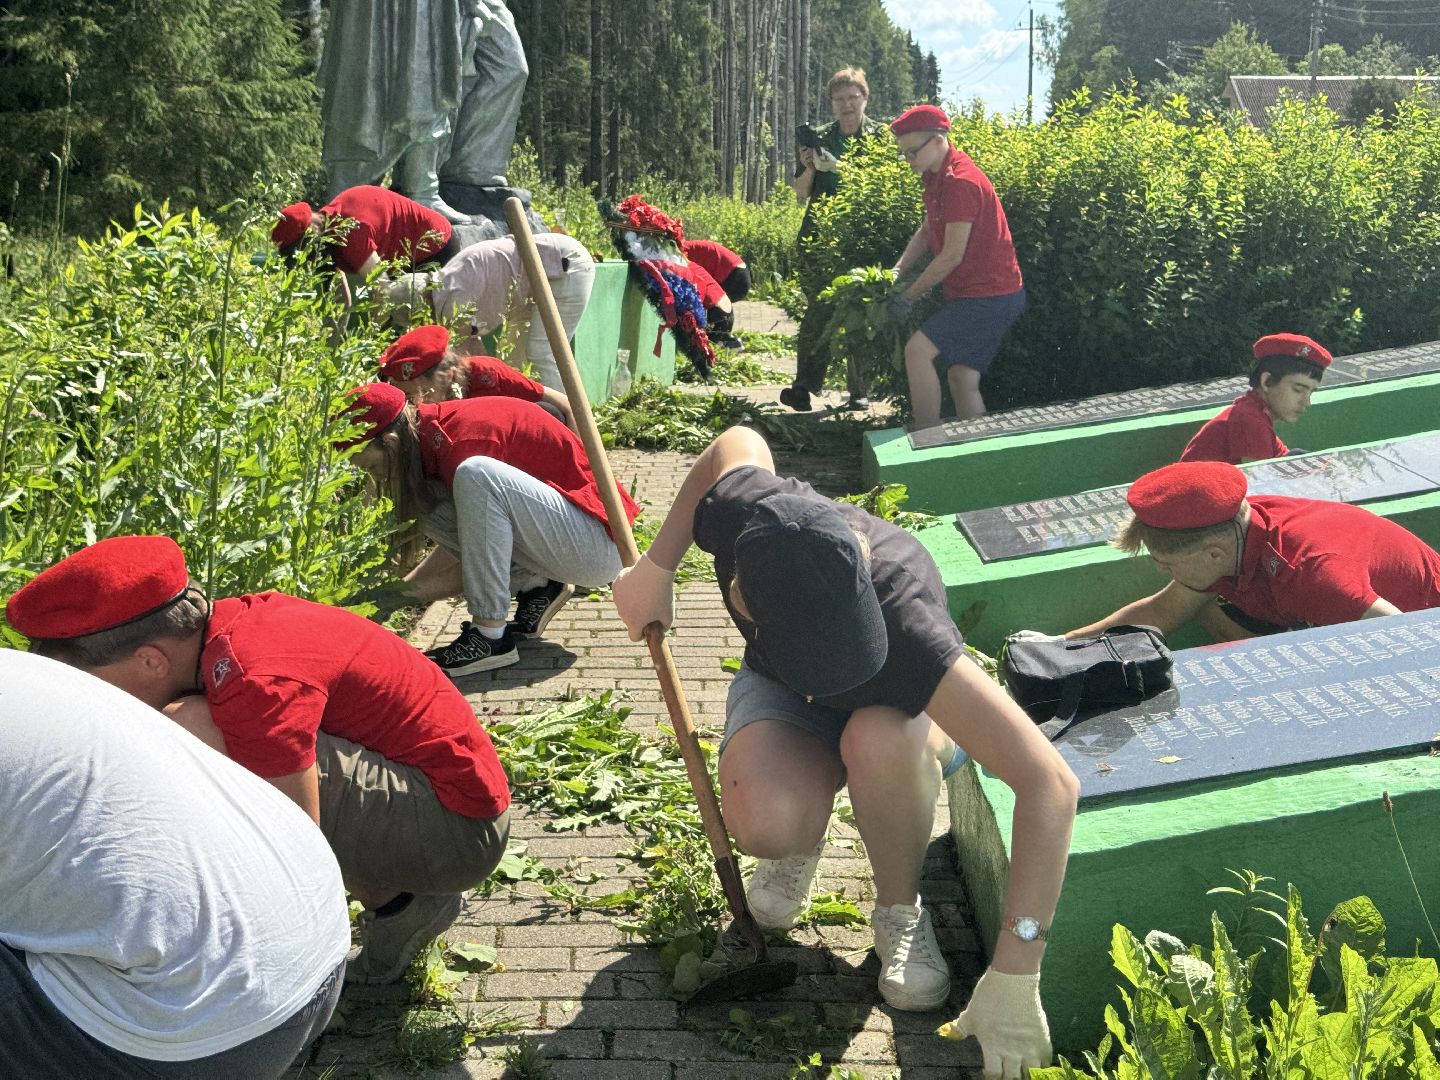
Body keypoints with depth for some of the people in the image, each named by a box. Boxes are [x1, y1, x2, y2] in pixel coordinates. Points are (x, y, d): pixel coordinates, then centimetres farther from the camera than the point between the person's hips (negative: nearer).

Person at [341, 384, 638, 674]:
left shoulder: (462, 443, -22)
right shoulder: (431, 432, 5)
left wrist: (403, 590, -8)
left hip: (599, 543, -9)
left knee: (475, 475, -29)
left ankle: (490, 637, -22)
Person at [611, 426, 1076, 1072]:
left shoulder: (908, 631, -44)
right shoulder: (738, 513, -34)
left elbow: (1050, 783, -47)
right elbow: (737, 442, -7)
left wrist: (1013, 977, -47)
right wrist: (655, 569, -6)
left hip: (900, 704, -2)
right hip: (785, 697, 2)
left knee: (878, 738, -41)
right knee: (766, 822, -33)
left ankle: (900, 910, -10)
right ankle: (801, 839, 7)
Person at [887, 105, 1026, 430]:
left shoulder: (960, 182, -19)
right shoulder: (938, 177, 12)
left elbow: (953, 255, -20)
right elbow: (927, 231, 18)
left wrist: (909, 296, -12)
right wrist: (898, 271, 2)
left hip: (989, 296, -10)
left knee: (918, 349, -18)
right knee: (962, 378, 8)